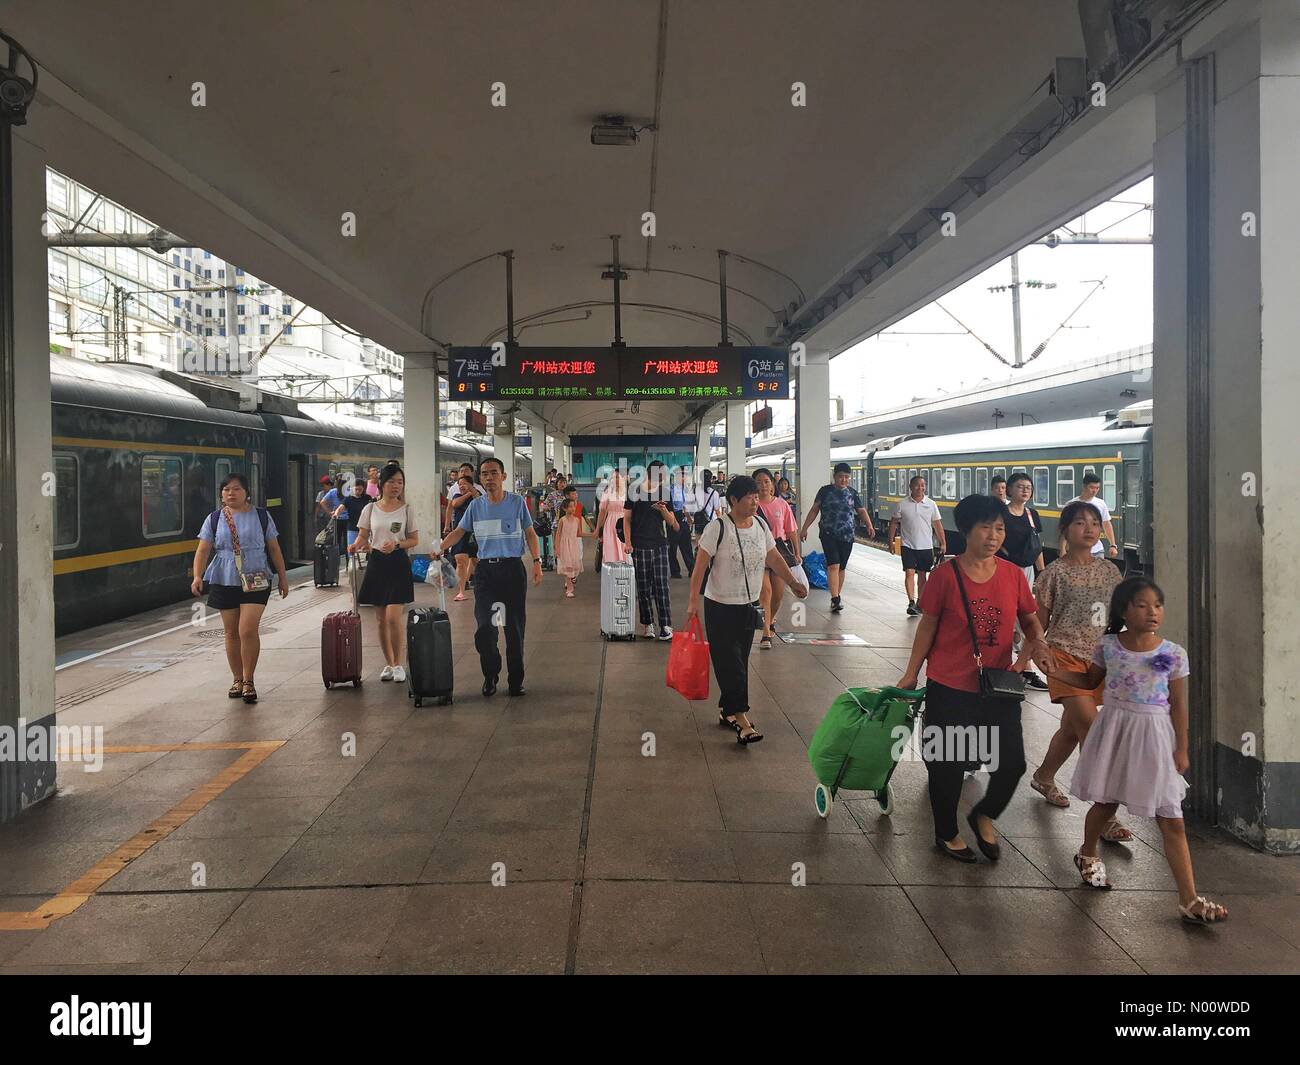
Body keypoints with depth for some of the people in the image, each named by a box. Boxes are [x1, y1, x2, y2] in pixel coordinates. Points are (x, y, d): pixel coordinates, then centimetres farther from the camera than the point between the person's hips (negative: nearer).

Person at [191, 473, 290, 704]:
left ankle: (248, 681, -1)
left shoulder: (261, 516, 3)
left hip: (255, 581, -2)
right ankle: (237, 679, 22)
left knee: (248, 630, -13)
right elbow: (203, 550, 0)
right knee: (231, 633, 8)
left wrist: (283, 577, 10)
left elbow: (274, 549, 9)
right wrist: (198, 576, -15)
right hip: (224, 582, 2)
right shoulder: (214, 519, 5)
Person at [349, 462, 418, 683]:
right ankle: (388, 663, 21)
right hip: (376, 563, 3)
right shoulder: (370, 509, 6)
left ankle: (398, 663, 4)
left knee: (393, 618, -11)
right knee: (380, 619, 7)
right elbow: (363, 536, 8)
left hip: (398, 564, -3)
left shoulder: (407, 509, 1)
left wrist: (397, 544, -16)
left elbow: (414, 540, 2)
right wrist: (356, 545, -14)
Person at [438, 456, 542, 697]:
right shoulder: (475, 506, 7)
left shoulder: (517, 502, 2)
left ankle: (516, 681, 15)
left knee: (515, 628, 3)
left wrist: (537, 562, -2)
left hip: (513, 568, -1)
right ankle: (490, 674, 16)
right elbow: (458, 532, 11)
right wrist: (439, 549, -5)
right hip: (485, 569, 1)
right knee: (483, 628, -7)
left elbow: (530, 534, 7)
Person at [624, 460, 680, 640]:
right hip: (639, 546, 0)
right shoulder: (634, 492, 0)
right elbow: (627, 519, 2)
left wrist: (663, 510, -14)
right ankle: (648, 624, 12)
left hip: (659, 544, 1)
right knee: (643, 587, 4)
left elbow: (671, 522, 7)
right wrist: (627, 542, -7)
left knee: (661, 586, -5)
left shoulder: (665, 492, 5)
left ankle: (666, 625, -5)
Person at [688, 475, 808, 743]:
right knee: (729, 663, -7)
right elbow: (700, 567, -16)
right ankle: (742, 720, -6)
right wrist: (693, 602, -20)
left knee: (739, 662, 12)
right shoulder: (717, 528, -15)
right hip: (720, 607, -6)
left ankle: (727, 711, 25)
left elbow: (774, 558, 15)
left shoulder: (761, 527, 3)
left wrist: (793, 583, 17)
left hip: (749, 606, 6)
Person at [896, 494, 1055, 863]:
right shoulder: (946, 574, -10)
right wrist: (911, 674, 1)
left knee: (1013, 763, 3)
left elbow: (1031, 620, 11)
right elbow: (928, 627, -2)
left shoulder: (1014, 575, -1)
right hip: (949, 687, -3)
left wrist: (1037, 642, -11)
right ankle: (946, 834, 34)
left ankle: (984, 815, 35)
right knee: (948, 765, 8)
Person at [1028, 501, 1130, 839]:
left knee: (1072, 728, 18)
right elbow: (1039, 623, -2)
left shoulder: (1108, 571, 7)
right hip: (1066, 656, -6)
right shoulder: (1055, 573, -6)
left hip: (1100, 659, 6)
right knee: (1092, 730, -15)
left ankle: (1043, 777, 43)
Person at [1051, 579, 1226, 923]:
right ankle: (1088, 855, 42)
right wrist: (1054, 671, 0)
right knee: (1105, 804, 14)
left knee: (1171, 820, 0)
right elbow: (1090, 681, 13)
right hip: (1115, 729, 1)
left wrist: (1181, 749, 0)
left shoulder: (1173, 654, -6)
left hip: (1154, 734, 0)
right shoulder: (1108, 646, -4)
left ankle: (1189, 899, 5)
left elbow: (1178, 704, 0)